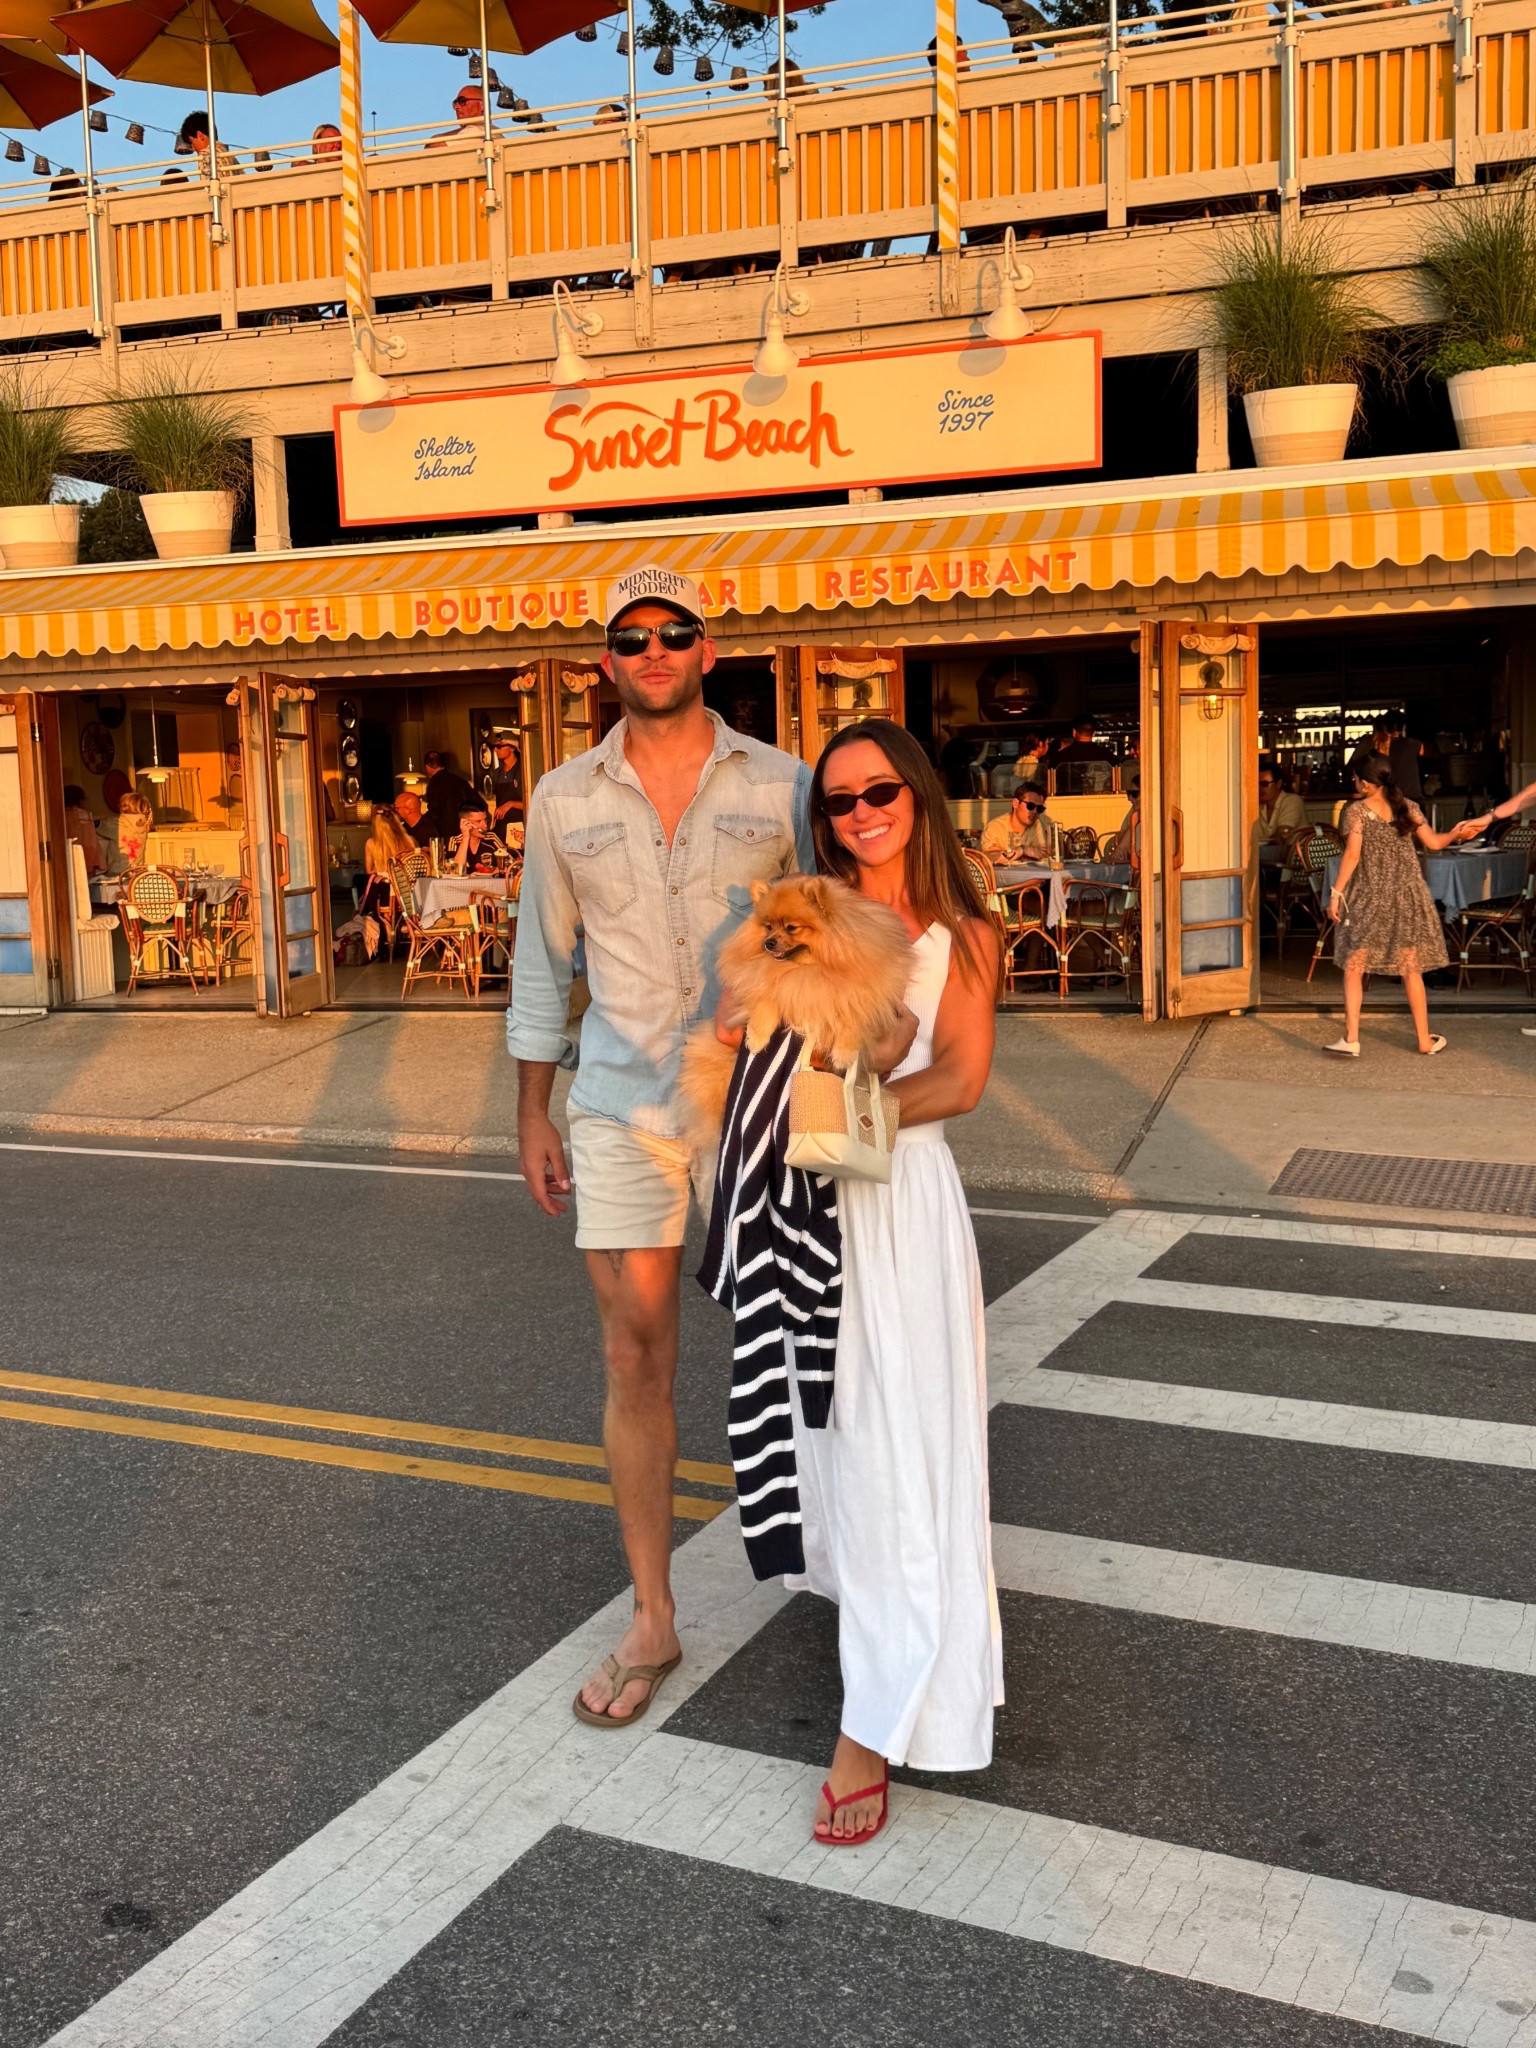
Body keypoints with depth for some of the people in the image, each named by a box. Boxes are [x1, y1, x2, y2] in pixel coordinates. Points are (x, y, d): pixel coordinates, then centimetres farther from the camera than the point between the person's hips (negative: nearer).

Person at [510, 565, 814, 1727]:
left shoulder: (781, 785, -1)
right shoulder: (566, 798, 4)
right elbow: (545, 960, 10)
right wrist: (533, 1116, 8)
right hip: (621, 1113, 1)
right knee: (637, 1361, 3)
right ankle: (653, 1624, 15)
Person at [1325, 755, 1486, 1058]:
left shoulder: (1356, 811, -8)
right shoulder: (1407, 808, 3)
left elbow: (1352, 855, -14)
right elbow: (1434, 843, 7)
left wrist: (1336, 892, -11)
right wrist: (1456, 833, 26)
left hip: (1368, 899, -4)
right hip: (1407, 897, 4)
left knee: (1354, 966, 2)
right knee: (1411, 968, 10)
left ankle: (1351, 1039, -7)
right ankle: (1425, 1039, 16)